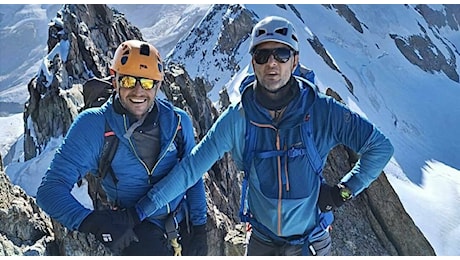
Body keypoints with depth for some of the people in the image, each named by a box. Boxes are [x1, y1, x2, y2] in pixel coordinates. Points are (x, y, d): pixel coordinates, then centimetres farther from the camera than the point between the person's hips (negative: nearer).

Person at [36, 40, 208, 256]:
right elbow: (51, 189, -15)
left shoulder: (177, 121, -4)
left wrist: (199, 228, 1)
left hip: (183, 226, 4)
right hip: (134, 231, -4)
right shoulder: (94, 125, -14)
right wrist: (94, 222, -30)